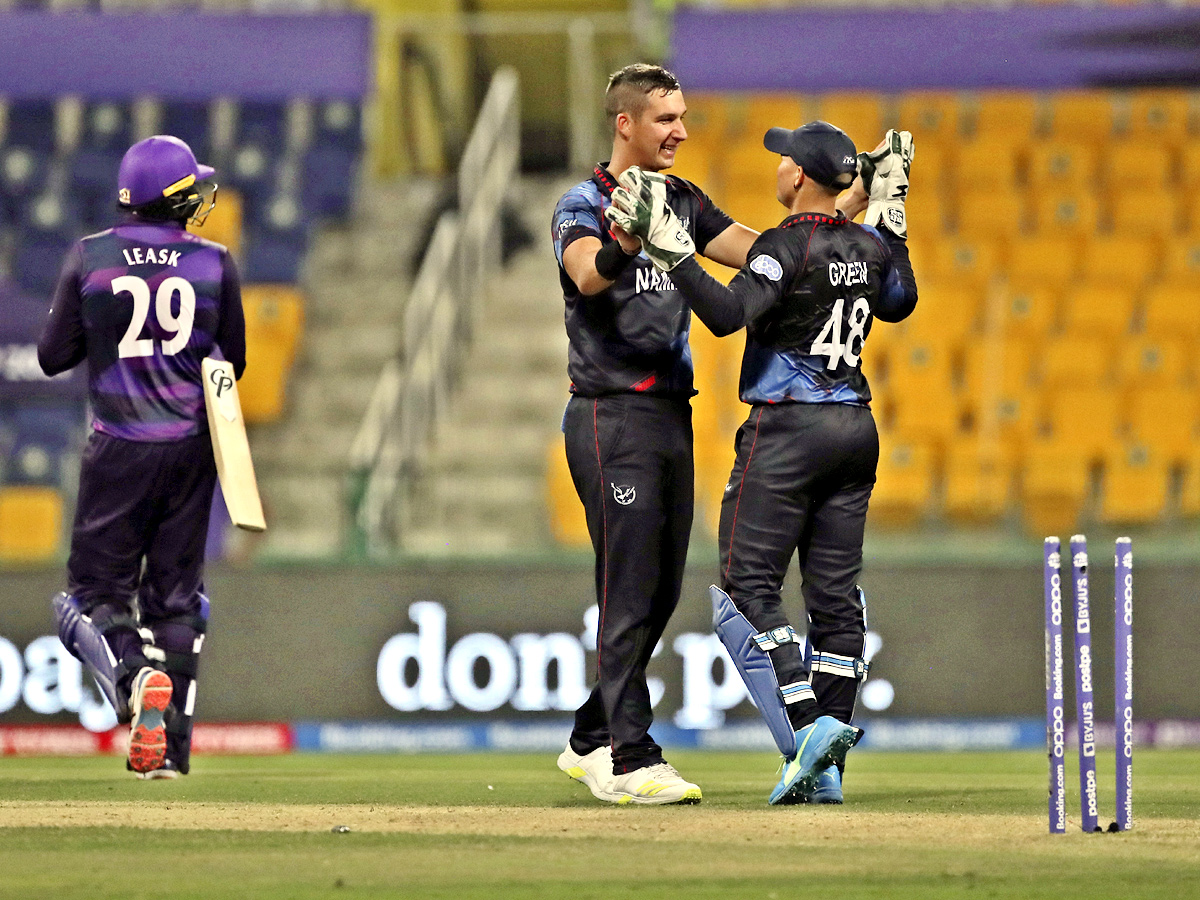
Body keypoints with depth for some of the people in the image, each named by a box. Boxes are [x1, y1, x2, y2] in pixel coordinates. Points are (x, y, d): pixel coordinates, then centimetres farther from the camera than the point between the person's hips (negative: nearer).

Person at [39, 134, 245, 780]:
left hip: (118, 448, -2)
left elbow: (54, 356, 1)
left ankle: (132, 678, -26)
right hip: (191, 446, 2)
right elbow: (232, 363, 7)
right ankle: (168, 745, 7)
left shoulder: (90, 258, -4)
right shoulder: (214, 265, -1)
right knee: (175, 598, 10)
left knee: (94, 591, 4)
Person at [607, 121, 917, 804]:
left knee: (748, 583, -4)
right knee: (835, 593, 6)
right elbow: (900, 303, 28)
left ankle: (808, 722, -21)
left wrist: (670, 249, -26)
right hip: (855, 430, 7)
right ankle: (826, 770, 5)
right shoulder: (869, 247, 8)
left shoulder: (786, 246, -14)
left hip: (787, 430, -7)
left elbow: (727, 314, -27)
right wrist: (890, 213, 29)